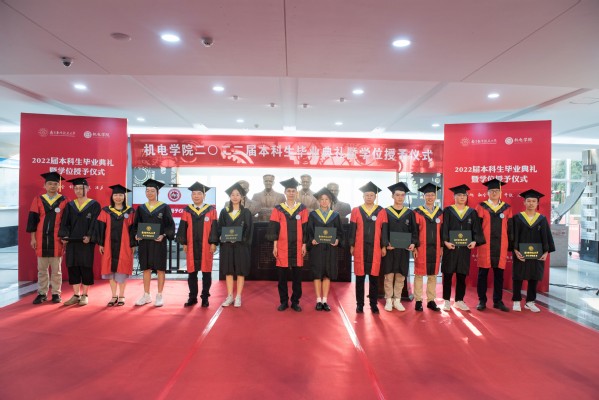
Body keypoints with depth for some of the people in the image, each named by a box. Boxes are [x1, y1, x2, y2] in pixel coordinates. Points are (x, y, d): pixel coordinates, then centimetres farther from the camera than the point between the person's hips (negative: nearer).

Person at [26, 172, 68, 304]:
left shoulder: (64, 201, 2)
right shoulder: (38, 200, 5)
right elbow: (32, 219, 4)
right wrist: (33, 237, -1)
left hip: (57, 240, -2)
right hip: (41, 239, 2)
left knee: (56, 269, 6)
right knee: (42, 269, 9)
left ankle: (56, 293, 14)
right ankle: (42, 293, 18)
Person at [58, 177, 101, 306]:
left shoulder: (94, 205, 2)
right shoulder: (70, 206, 13)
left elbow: (95, 223, -7)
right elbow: (64, 223, 8)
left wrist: (89, 236, -20)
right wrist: (64, 235, -9)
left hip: (86, 242, -4)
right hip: (72, 242, 4)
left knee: (86, 267, 0)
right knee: (73, 268, 5)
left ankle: (84, 295, 11)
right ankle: (76, 295, 15)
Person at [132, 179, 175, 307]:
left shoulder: (164, 207, -1)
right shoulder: (141, 208, 9)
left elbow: (170, 225, -4)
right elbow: (136, 224, 12)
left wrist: (163, 235, -19)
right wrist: (136, 234, -6)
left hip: (159, 242, -3)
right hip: (144, 242, 4)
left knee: (160, 268, 2)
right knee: (146, 268, 8)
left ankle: (159, 296, 10)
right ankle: (146, 295, 18)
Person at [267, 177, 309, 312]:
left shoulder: (302, 209, 5)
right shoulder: (278, 209, 4)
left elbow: (305, 228, 4)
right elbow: (274, 228, 1)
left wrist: (304, 245, -1)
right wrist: (275, 245, -5)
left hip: (297, 247, 0)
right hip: (282, 247, 0)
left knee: (297, 276, 5)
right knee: (282, 276, 4)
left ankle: (295, 302, 16)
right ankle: (283, 302, 16)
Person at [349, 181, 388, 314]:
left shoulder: (381, 211, 4)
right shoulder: (356, 211, 3)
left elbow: (384, 230, 4)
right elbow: (352, 229, 3)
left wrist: (384, 246, 0)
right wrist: (351, 246, -1)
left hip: (375, 248, 0)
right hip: (360, 248, 0)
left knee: (374, 277, 5)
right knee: (360, 277, 5)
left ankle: (373, 304, 17)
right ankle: (360, 304, 15)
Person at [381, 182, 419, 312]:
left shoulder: (410, 213, 8)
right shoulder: (385, 212, 1)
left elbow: (414, 231, 5)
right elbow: (383, 231, -6)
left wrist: (413, 243, -13)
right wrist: (386, 244, -21)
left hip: (404, 249, 2)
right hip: (389, 249, -2)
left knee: (400, 276, 7)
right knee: (389, 275, 2)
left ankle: (397, 300, 18)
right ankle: (388, 300, 14)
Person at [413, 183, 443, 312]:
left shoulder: (440, 213, 9)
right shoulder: (417, 212, -2)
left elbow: (442, 231, 10)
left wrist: (441, 247, 6)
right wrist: (414, 247, -10)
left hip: (435, 248, 3)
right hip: (421, 248, -3)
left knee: (433, 274, 8)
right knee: (419, 274, 2)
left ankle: (431, 300, 17)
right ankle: (418, 301, 10)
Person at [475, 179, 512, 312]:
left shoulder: (507, 208, 8)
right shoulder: (481, 207, 1)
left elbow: (510, 229, 9)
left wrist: (511, 247, 5)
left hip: (501, 246, 2)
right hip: (485, 246, -2)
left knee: (499, 275, 7)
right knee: (483, 274, 3)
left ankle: (498, 301, 18)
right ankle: (482, 301, 11)